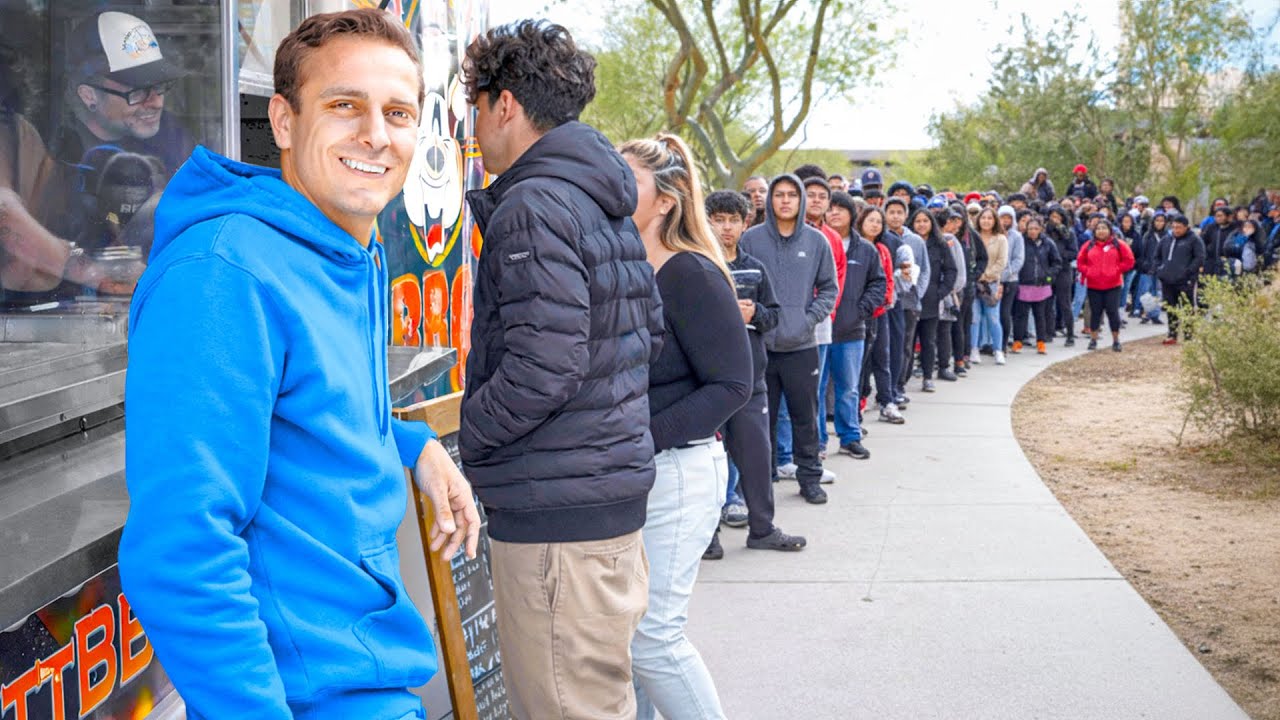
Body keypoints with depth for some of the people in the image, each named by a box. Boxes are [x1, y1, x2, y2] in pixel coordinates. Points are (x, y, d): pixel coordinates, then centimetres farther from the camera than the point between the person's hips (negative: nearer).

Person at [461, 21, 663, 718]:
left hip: (558, 510, -10)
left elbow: (543, 367, -23)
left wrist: (459, 437, -9)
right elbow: (649, 331, 21)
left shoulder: (534, 205, -15)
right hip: (615, 484, 10)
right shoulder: (605, 203, 15)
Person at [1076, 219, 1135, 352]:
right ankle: (1093, 340, 17)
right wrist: (1087, 272, -3)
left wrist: (1116, 270, -6)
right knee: (1095, 312, 7)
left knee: (1113, 311, -1)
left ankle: (1116, 340, 8)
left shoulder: (1118, 245, 0)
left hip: (1112, 285, -2)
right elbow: (1080, 261, 11)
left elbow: (1128, 261, 0)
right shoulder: (1089, 245, 6)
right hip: (1093, 285, 2)